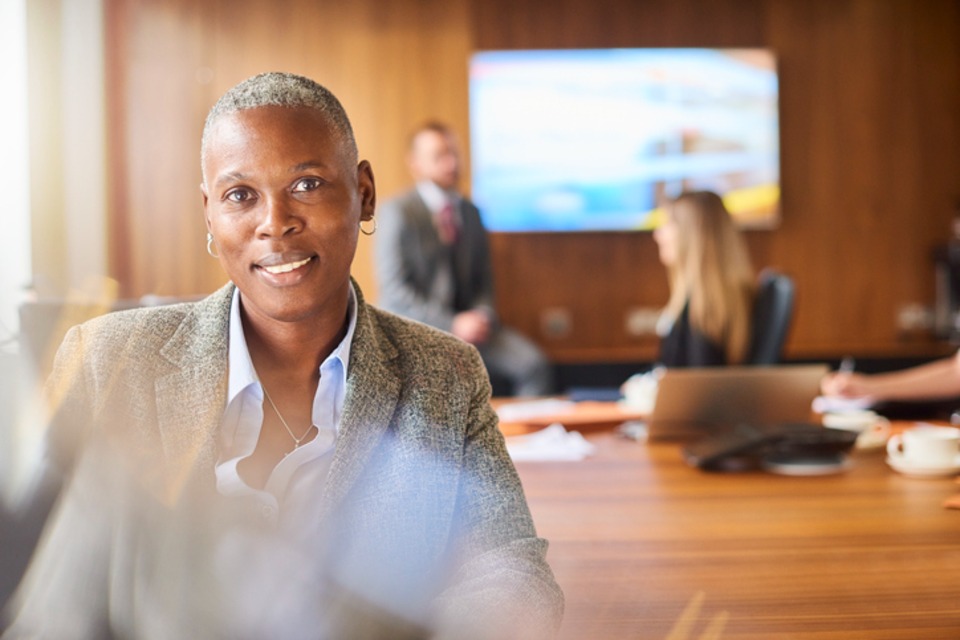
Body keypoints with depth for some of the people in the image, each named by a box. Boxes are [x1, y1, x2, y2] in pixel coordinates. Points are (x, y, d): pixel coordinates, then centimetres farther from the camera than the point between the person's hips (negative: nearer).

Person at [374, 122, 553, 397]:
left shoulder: (469, 212, 14)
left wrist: (482, 315, -4)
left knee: (533, 364, -18)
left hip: (467, 322, 6)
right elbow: (395, 289, -11)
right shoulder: (397, 211, -5)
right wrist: (452, 325, -19)